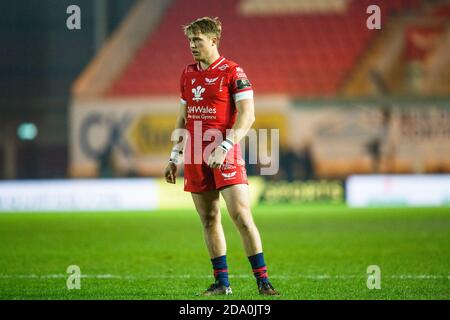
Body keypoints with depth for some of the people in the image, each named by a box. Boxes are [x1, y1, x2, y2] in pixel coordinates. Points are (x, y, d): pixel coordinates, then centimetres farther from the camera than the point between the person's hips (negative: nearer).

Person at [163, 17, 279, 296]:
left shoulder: (232, 72, -6)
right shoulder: (188, 74, 14)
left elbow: (247, 115, -12)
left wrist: (225, 146, -22)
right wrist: (175, 157, 16)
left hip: (225, 155, -6)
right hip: (195, 157, 6)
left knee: (241, 216, -12)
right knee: (209, 219, 6)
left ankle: (263, 281, -8)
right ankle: (222, 283, 12)